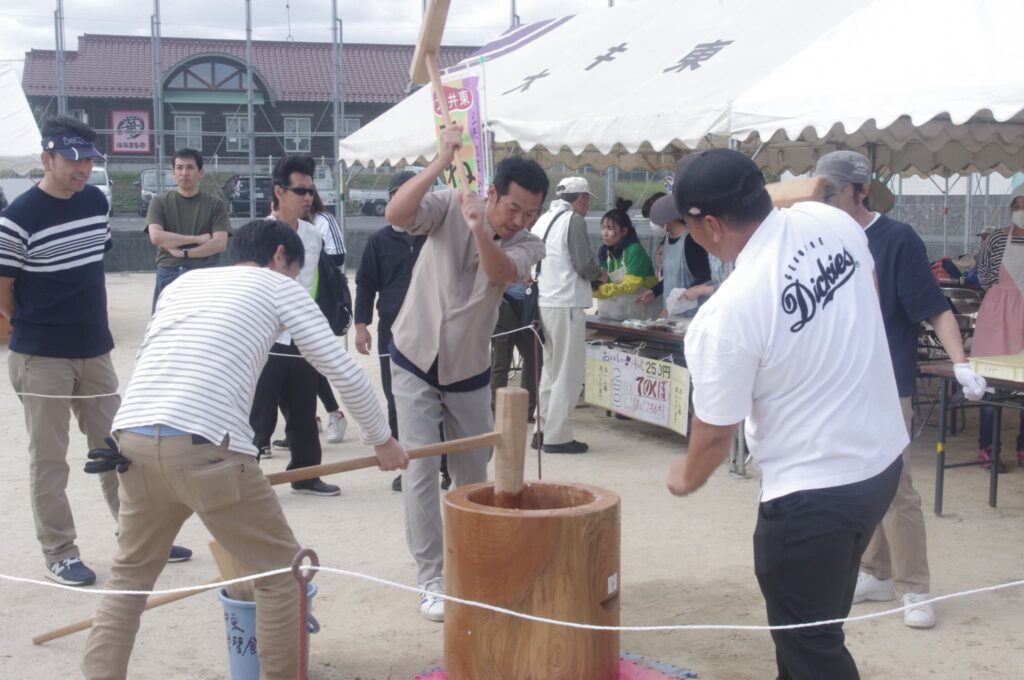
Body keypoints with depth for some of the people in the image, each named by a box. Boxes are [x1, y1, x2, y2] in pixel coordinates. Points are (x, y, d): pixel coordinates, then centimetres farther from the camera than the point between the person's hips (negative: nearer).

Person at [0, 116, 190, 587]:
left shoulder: (97, 202, 4)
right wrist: (41, 329, 3)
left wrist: (82, 324, 13)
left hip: (95, 352, 6)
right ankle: (59, 554, 16)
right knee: (49, 460, 5)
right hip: (40, 359, -6)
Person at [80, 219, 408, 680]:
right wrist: (381, 439, 26)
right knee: (281, 572, 11)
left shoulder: (183, 283, 29)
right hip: (204, 447, -6)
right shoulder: (278, 286, 14)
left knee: (129, 575, 26)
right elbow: (342, 370, 14)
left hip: (133, 440, 6)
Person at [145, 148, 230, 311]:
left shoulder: (215, 204, 4)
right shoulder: (160, 202, 6)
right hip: (168, 275, 1)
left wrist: (183, 252, -13)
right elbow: (156, 237, -10)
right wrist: (197, 238, -11)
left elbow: (220, 244, -6)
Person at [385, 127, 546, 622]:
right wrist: (442, 162, -34)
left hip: (469, 372, 3)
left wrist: (479, 229, -50)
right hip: (415, 362, -2)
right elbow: (395, 214, -30)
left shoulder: (528, 245, -9)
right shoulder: (449, 207, -12)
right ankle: (430, 579, -1)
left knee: (474, 474, 12)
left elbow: (501, 273, -31)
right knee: (420, 470, -7)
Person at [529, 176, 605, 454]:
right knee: (568, 373, -2)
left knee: (550, 369, 17)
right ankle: (557, 437, -1)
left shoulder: (542, 220, 13)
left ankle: (543, 431, 20)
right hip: (565, 305, -8)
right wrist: (600, 274, 6)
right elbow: (585, 264, -15)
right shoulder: (574, 221, -10)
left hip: (544, 303, 8)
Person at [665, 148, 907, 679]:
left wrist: (686, 479, 8)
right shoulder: (833, 222, -6)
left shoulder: (727, 313, -25)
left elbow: (716, 432, -13)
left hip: (812, 490, -8)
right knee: (817, 620, 25)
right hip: (883, 456, 8)